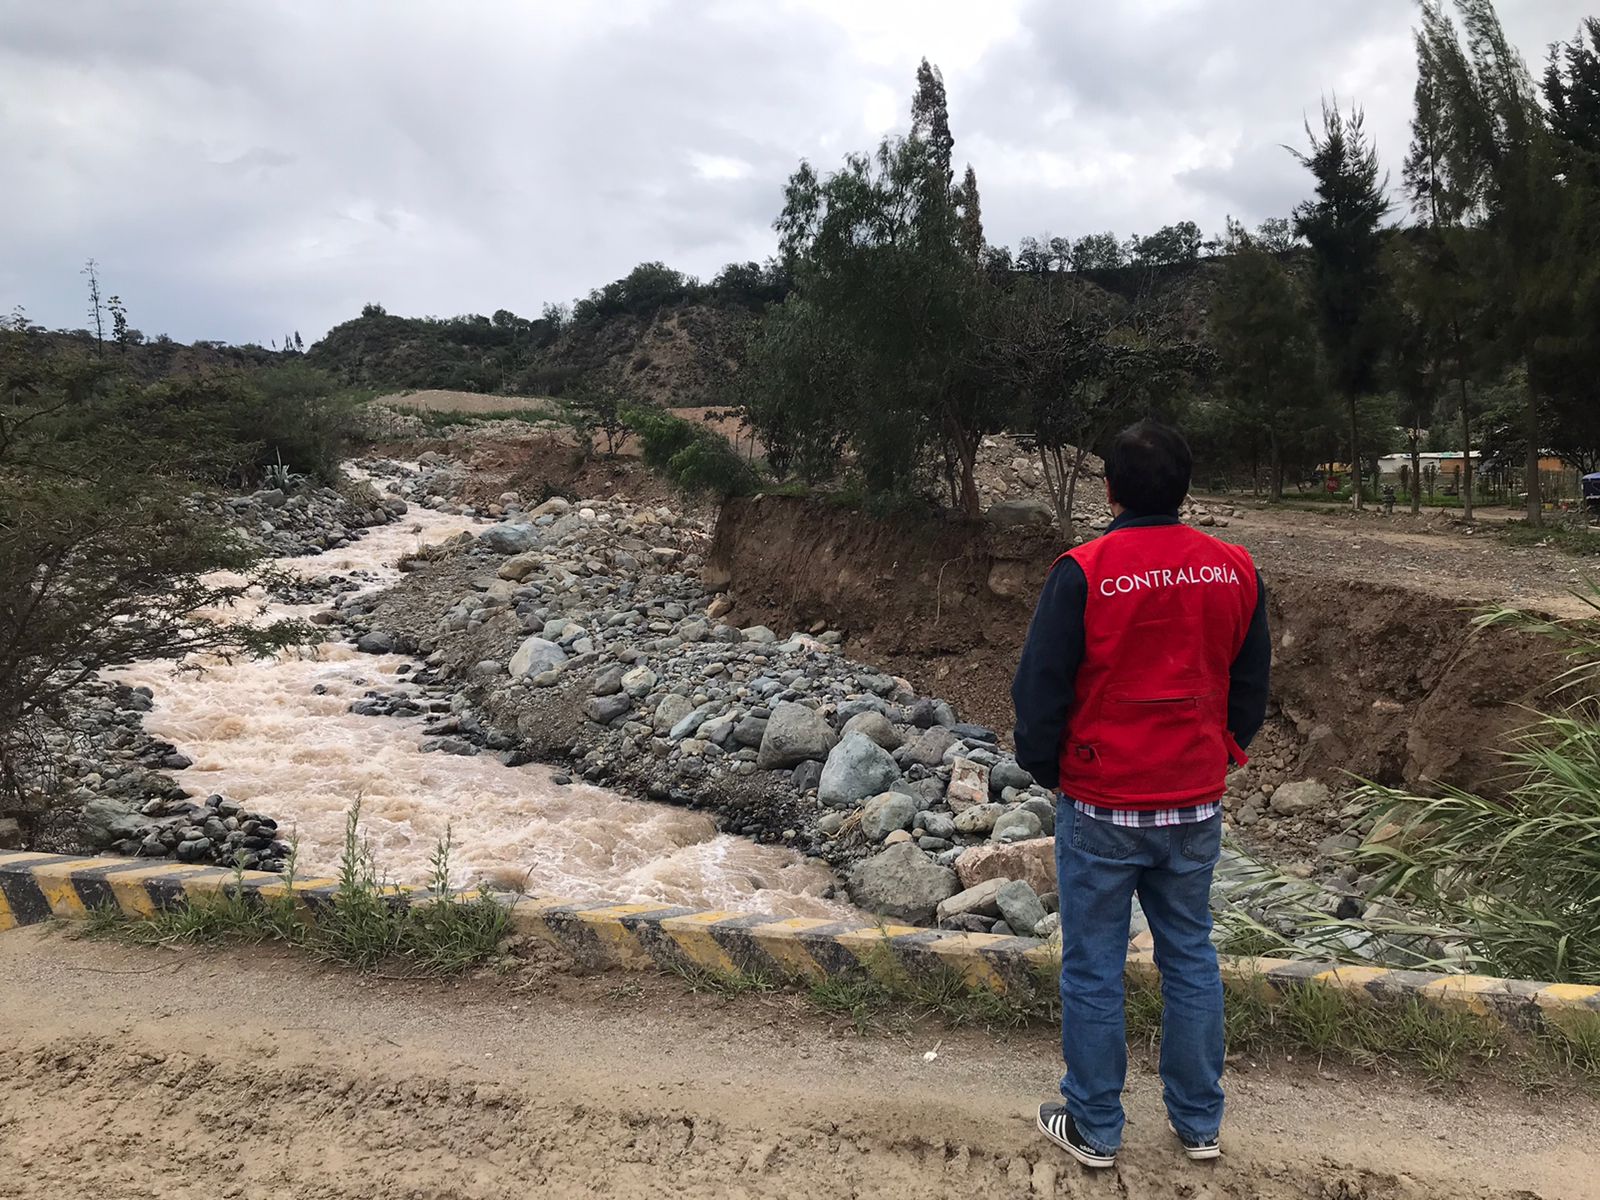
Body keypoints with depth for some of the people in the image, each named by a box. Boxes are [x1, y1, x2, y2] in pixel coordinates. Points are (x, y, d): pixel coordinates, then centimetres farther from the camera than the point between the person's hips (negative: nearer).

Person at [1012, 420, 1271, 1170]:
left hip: (1101, 806, -4)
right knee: (1191, 960, 18)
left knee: (1093, 969, 9)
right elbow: (1251, 686, 9)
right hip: (1196, 806, 4)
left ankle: (1093, 1128, 23)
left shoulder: (1083, 573, -16)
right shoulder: (1234, 570, -1)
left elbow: (1039, 691, -11)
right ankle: (1199, 1123, 31)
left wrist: (1044, 769, 5)